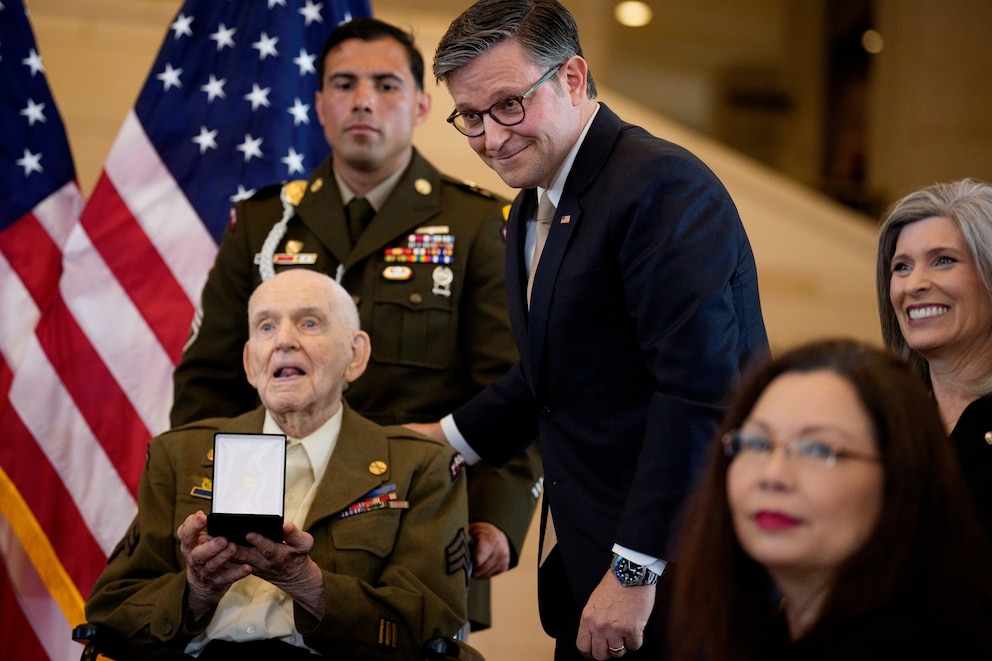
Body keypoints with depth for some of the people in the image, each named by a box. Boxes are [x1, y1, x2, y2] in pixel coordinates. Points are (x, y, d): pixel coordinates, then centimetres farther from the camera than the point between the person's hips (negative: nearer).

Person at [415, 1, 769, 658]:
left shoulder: (662, 185, -16)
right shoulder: (533, 210, 15)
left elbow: (698, 389, -23)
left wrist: (635, 570, -22)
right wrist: (444, 438, 17)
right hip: (585, 557, 8)